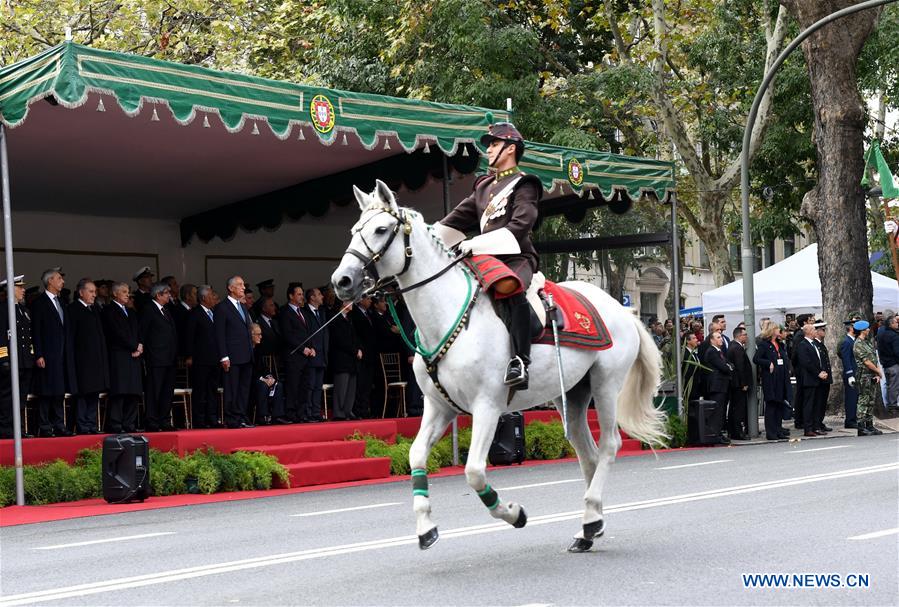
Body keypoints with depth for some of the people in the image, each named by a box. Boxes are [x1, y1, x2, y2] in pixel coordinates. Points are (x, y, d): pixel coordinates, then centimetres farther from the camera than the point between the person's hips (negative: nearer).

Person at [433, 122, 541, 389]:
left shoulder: (523, 185, -1)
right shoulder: (484, 187, 22)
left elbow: (519, 226, -15)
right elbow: (458, 218, 22)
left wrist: (477, 244, -22)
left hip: (515, 258, -9)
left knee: (507, 286, -39)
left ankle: (520, 361, -44)